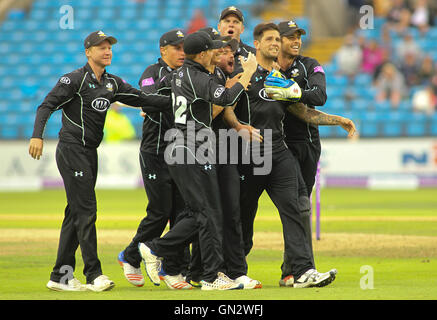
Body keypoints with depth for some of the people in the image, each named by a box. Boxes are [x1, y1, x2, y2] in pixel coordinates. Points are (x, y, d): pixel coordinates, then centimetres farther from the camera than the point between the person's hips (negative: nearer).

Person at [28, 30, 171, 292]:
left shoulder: (112, 83, 14)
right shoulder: (76, 79, -8)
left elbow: (141, 99, 9)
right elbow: (47, 106, -13)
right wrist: (37, 135, -27)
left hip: (90, 152, 8)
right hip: (72, 150, -8)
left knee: (76, 213, 9)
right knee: (86, 211, -11)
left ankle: (61, 276, 13)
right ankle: (94, 274, -11)